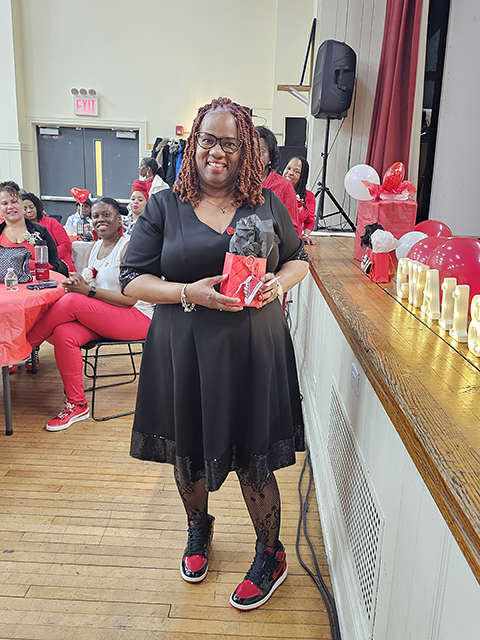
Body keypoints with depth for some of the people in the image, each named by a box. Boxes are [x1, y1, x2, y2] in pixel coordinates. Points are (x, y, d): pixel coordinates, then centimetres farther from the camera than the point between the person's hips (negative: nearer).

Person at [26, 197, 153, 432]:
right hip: (101, 319, 7)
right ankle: (76, 406, -12)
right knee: (63, 334, -22)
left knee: (71, 302, -26)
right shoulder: (95, 247, 14)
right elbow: (88, 283, 15)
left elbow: (130, 298, -17)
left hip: (138, 316, -7)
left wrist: (88, 290, -22)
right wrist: (77, 282, -9)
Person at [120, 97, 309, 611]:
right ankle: (198, 528, 49)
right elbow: (131, 278, -3)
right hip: (183, 353, 1)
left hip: (252, 351, 0)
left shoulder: (267, 204, 3)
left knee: (252, 460, 8)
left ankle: (270, 555, 34)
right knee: (187, 452, 18)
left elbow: (299, 259, 13)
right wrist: (189, 293, -19)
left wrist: (279, 282, -10)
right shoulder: (163, 207, -1)